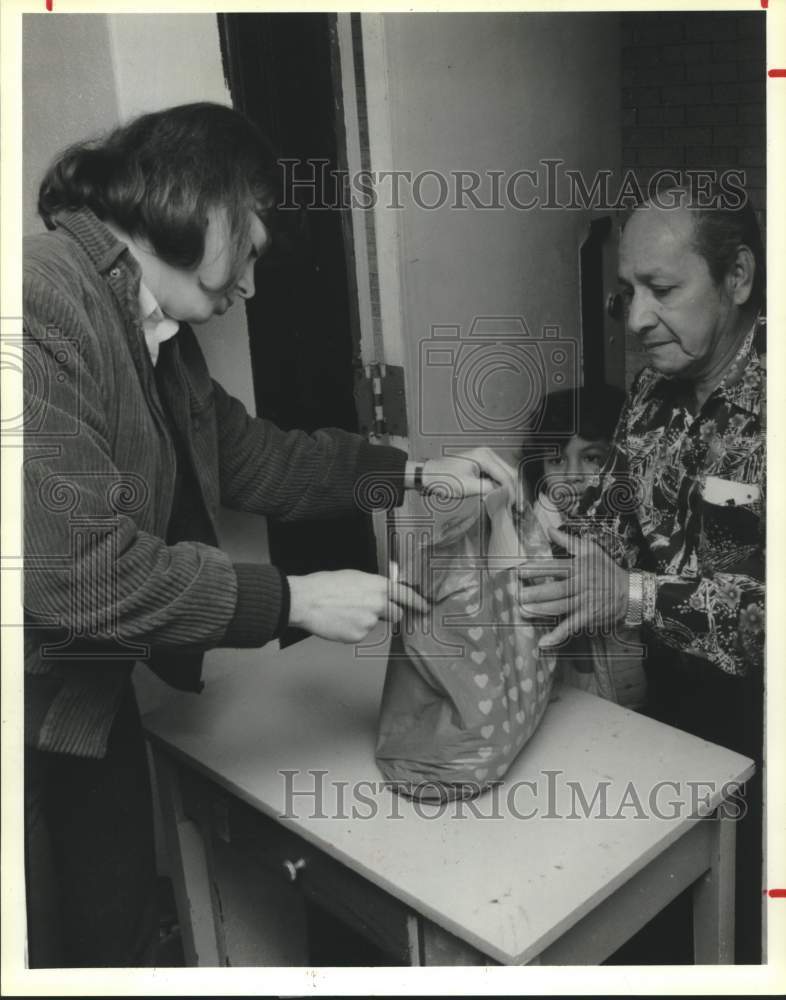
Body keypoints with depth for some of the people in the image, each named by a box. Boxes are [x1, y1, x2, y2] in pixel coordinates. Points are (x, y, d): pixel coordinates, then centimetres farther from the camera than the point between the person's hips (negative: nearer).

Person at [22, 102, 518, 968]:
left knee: (124, 938, 20)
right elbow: (80, 572, -30)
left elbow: (244, 454, 13)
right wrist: (295, 600, -23)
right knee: (44, 952, 10)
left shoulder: (154, 328, 2)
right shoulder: (41, 311, -27)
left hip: (92, 691, 8)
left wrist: (415, 473, 6)